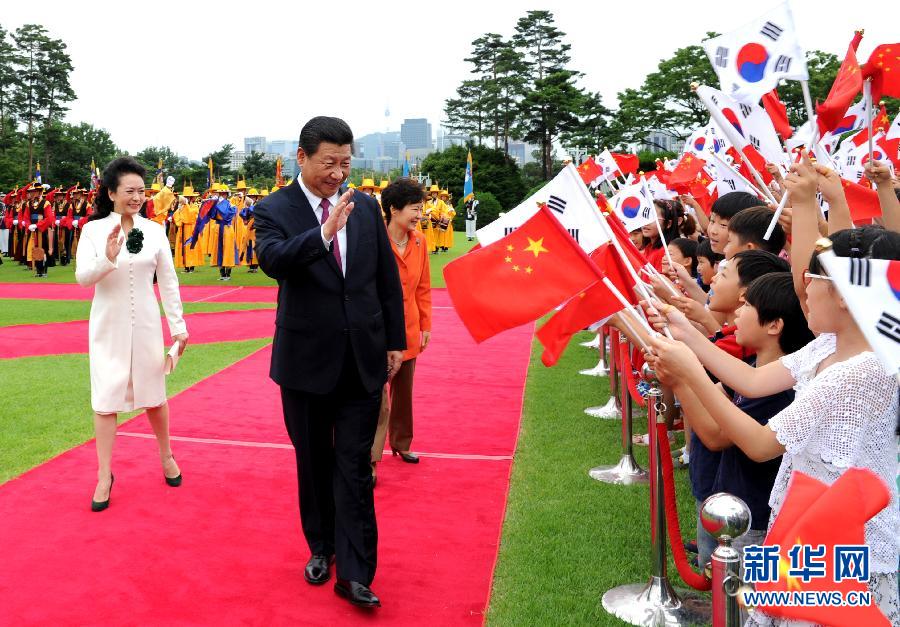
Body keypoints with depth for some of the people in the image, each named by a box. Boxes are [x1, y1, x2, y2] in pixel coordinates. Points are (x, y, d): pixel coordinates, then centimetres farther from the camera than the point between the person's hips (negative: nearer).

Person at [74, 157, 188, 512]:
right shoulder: (93, 230, -5)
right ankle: (104, 476, 14)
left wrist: (178, 325, 1)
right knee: (106, 399, 3)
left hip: (145, 324, 1)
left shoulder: (154, 230, -2)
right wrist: (108, 259, -33)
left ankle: (166, 455, 34)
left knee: (154, 395, 13)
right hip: (108, 325, -1)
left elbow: (168, 281, 2)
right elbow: (82, 277, -14)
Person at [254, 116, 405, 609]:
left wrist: (396, 342, 9)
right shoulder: (274, 210, -5)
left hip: (363, 358, 1)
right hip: (307, 360, -1)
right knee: (313, 462, 15)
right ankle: (322, 547, 34)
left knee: (355, 467, 2)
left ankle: (354, 572, 8)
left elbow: (388, 278, 9)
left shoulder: (366, 206, 3)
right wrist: (324, 233, -40)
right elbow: (272, 259, -26)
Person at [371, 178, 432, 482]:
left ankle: (401, 443, 37)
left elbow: (424, 288, 9)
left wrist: (425, 325, 11)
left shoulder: (419, 242, 1)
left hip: (408, 329, 6)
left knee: (404, 391, 19)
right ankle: (370, 459, 4)